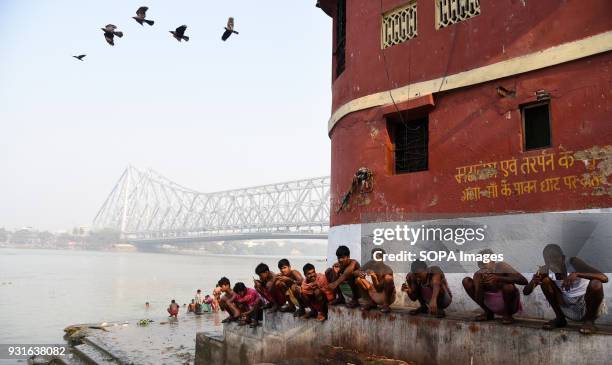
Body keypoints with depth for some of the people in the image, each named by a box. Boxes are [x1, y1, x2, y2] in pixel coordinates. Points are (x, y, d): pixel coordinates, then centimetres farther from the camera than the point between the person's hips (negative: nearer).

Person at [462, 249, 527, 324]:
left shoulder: (501, 267, -21)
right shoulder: (478, 275, -14)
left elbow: (524, 281, -34)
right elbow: (479, 300, -18)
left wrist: (499, 278, -43)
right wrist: (479, 285, -37)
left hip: (508, 304, -4)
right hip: (490, 304, 4)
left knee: (508, 286, -36)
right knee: (466, 281, -11)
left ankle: (508, 315, -5)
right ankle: (488, 313, 6)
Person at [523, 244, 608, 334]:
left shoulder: (573, 262, -21)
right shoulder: (545, 271, -10)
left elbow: (604, 278, -31)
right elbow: (526, 292, -10)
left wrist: (577, 274, -46)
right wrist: (533, 282, -33)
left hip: (589, 306, -3)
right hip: (569, 310, 3)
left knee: (595, 284, -33)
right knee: (545, 281, -15)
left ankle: (589, 320, -7)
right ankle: (560, 318, 3)